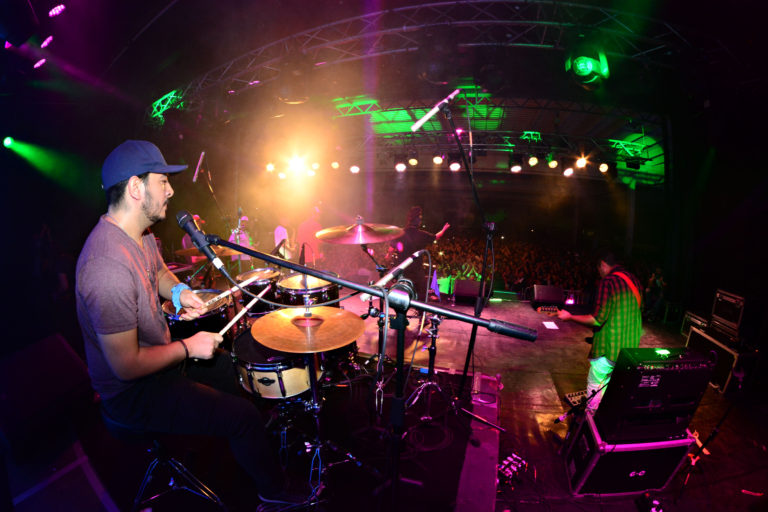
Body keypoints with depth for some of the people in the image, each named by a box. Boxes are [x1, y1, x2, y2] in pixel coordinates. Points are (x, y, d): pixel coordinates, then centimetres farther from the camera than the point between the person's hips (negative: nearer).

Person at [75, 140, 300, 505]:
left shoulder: (140, 232, -4)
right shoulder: (108, 266, -35)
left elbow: (159, 271, 17)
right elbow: (127, 366, -31)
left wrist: (178, 292, -5)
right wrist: (188, 348, -18)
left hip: (158, 356, 10)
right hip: (133, 392, -10)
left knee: (228, 365, 24)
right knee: (245, 417, -10)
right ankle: (275, 492, 20)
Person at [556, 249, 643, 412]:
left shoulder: (608, 282, -18)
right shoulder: (634, 280, 7)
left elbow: (598, 319, -22)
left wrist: (570, 317, -10)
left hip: (609, 348, -8)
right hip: (631, 347, 8)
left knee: (595, 387, 6)